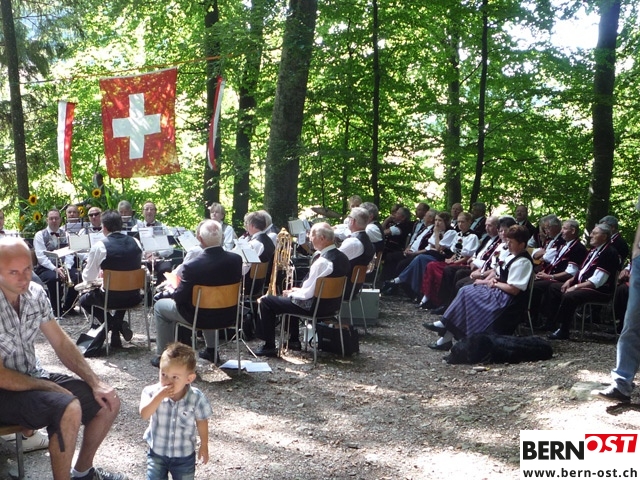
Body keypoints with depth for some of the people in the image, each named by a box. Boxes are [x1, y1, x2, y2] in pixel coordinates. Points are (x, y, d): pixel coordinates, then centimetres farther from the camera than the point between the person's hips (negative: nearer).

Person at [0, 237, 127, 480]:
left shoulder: (35, 293, -4)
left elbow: (61, 343, 4)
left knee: (108, 402, 4)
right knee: (69, 409, -32)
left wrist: (96, 383, -3)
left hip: (34, 377, 8)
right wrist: (51, 388, -17)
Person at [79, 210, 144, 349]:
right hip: (134, 298, 5)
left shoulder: (99, 246, -14)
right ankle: (118, 325, 22)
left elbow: (88, 278, -6)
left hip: (112, 298, -5)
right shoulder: (135, 242, -1)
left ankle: (114, 325, 4)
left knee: (84, 300, 24)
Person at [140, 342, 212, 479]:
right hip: (157, 452, 0)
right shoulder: (152, 392, -20)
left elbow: (202, 422, -5)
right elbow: (144, 414, -33)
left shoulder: (196, 398, -20)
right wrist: (159, 396, -42)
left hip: (185, 455, 0)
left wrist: (204, 445, 5)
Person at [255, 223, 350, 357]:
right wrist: (299, 290, 12)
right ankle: (294, 341, 36)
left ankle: (269, 346, 4)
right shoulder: (342, 256, 2)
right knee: (291, 298, 35)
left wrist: (291, 294, -5)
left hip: (313, 306, -10)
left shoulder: (322, 261, -26)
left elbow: (308, 294, -24)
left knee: (265, 301, -3)